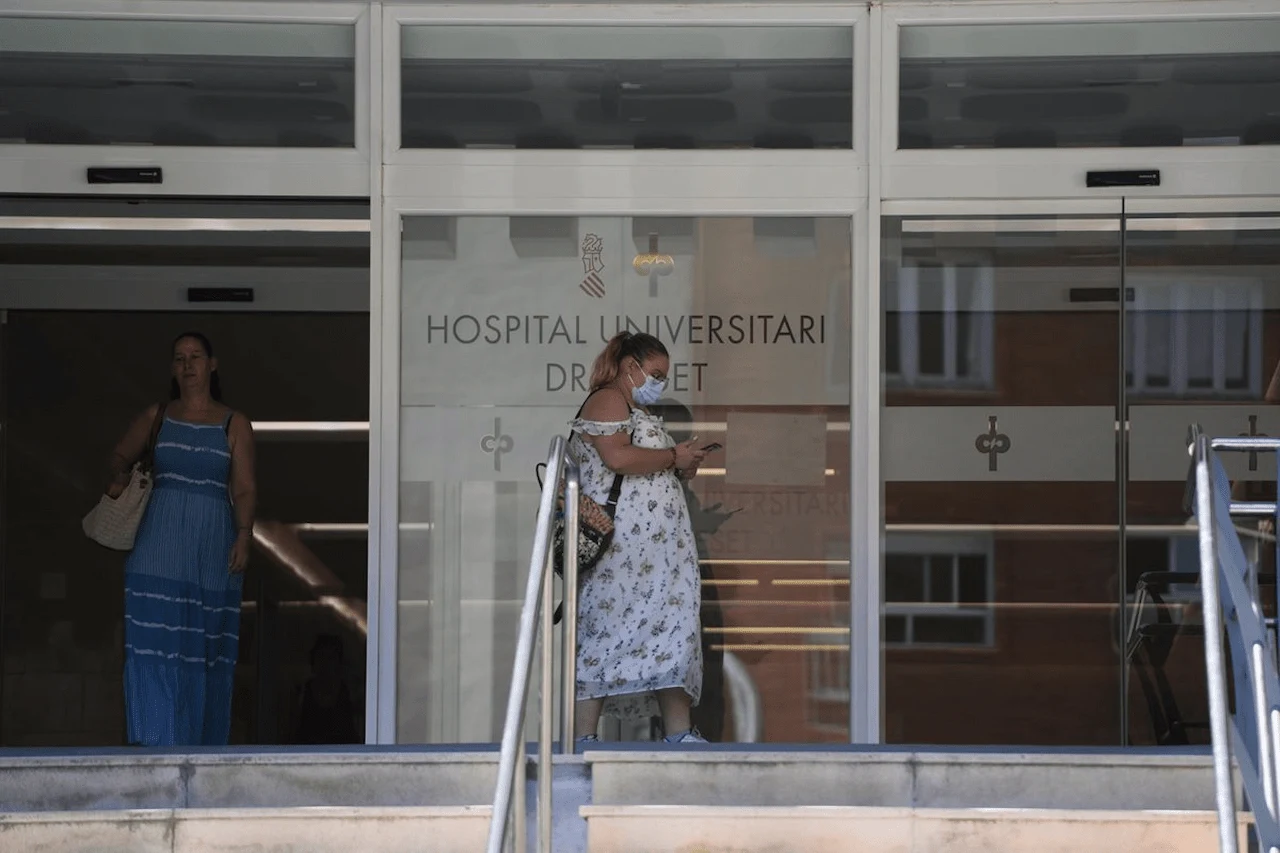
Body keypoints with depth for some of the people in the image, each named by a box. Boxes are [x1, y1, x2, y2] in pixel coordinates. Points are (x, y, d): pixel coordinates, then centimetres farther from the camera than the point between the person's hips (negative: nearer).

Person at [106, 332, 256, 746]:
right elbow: (122, 455, 27)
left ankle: (202, 744, 4)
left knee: (205, 649, -1)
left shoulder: (234, 425, 8)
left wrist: (243, 535, -11)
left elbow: (244, 490, 3)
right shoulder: (157, 417, 12)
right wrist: (118, 478, 6)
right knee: (154, 642, -9)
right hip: (159, 544, 1)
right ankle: (153, 740, -11)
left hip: (213, 547, -1)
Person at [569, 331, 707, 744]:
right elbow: (618, 457, -21)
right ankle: (583, 737, -11)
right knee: (605, 633, -11)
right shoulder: (607, 401, -6)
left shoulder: (636, 410, 27)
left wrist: (680, 467, 14)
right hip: (623, 548, -11)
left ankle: (679, 732, -1)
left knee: (670, 631, 3)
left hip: (656, 548, 11)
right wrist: (673, 457, -10)